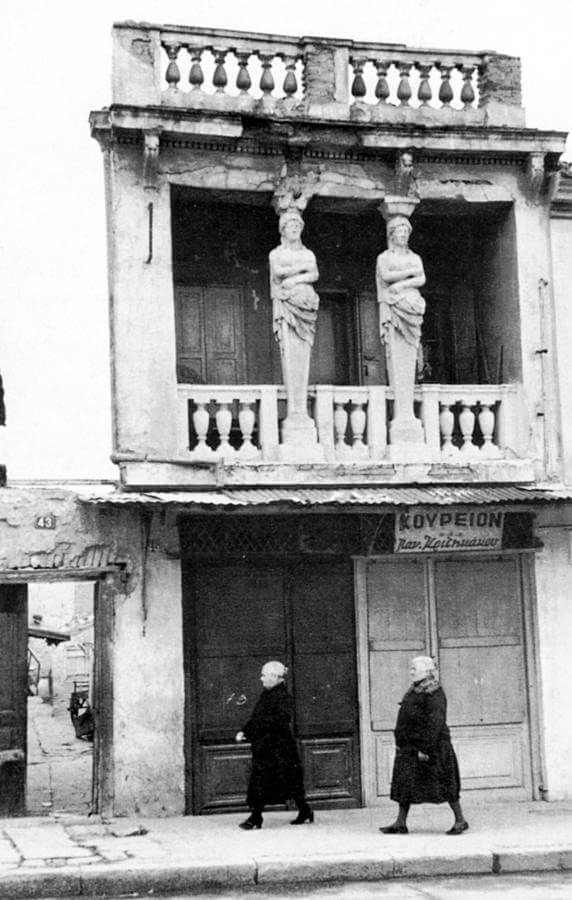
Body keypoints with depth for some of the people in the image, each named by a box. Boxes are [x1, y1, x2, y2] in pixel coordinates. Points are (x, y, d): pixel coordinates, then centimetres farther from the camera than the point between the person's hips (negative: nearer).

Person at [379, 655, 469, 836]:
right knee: (405, 783, 7)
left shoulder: (434, 696, -16)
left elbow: (434, 725, -22)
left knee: (444, 784, -3)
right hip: (409, 747, 10)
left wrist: (426, 749, -25)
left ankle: (460, 820, 7)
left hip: (431, 747, -10)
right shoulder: (414, 691, 14)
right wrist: (400, 742, 19)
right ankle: (400, 823, 11)